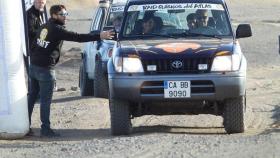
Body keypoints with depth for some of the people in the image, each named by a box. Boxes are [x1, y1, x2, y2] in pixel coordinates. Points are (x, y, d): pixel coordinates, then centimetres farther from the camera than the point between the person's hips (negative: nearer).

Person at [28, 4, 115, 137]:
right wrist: (99, 36, -23)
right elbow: (78, 37, -21)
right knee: (45, 100, -2)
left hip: (33, 66, 8)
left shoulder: (44, 27, 12)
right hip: (45, 69, -8)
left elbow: (34, 45, 16)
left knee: (32, 97, 15)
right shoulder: (57, 30, -14)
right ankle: (45, 129, 2)